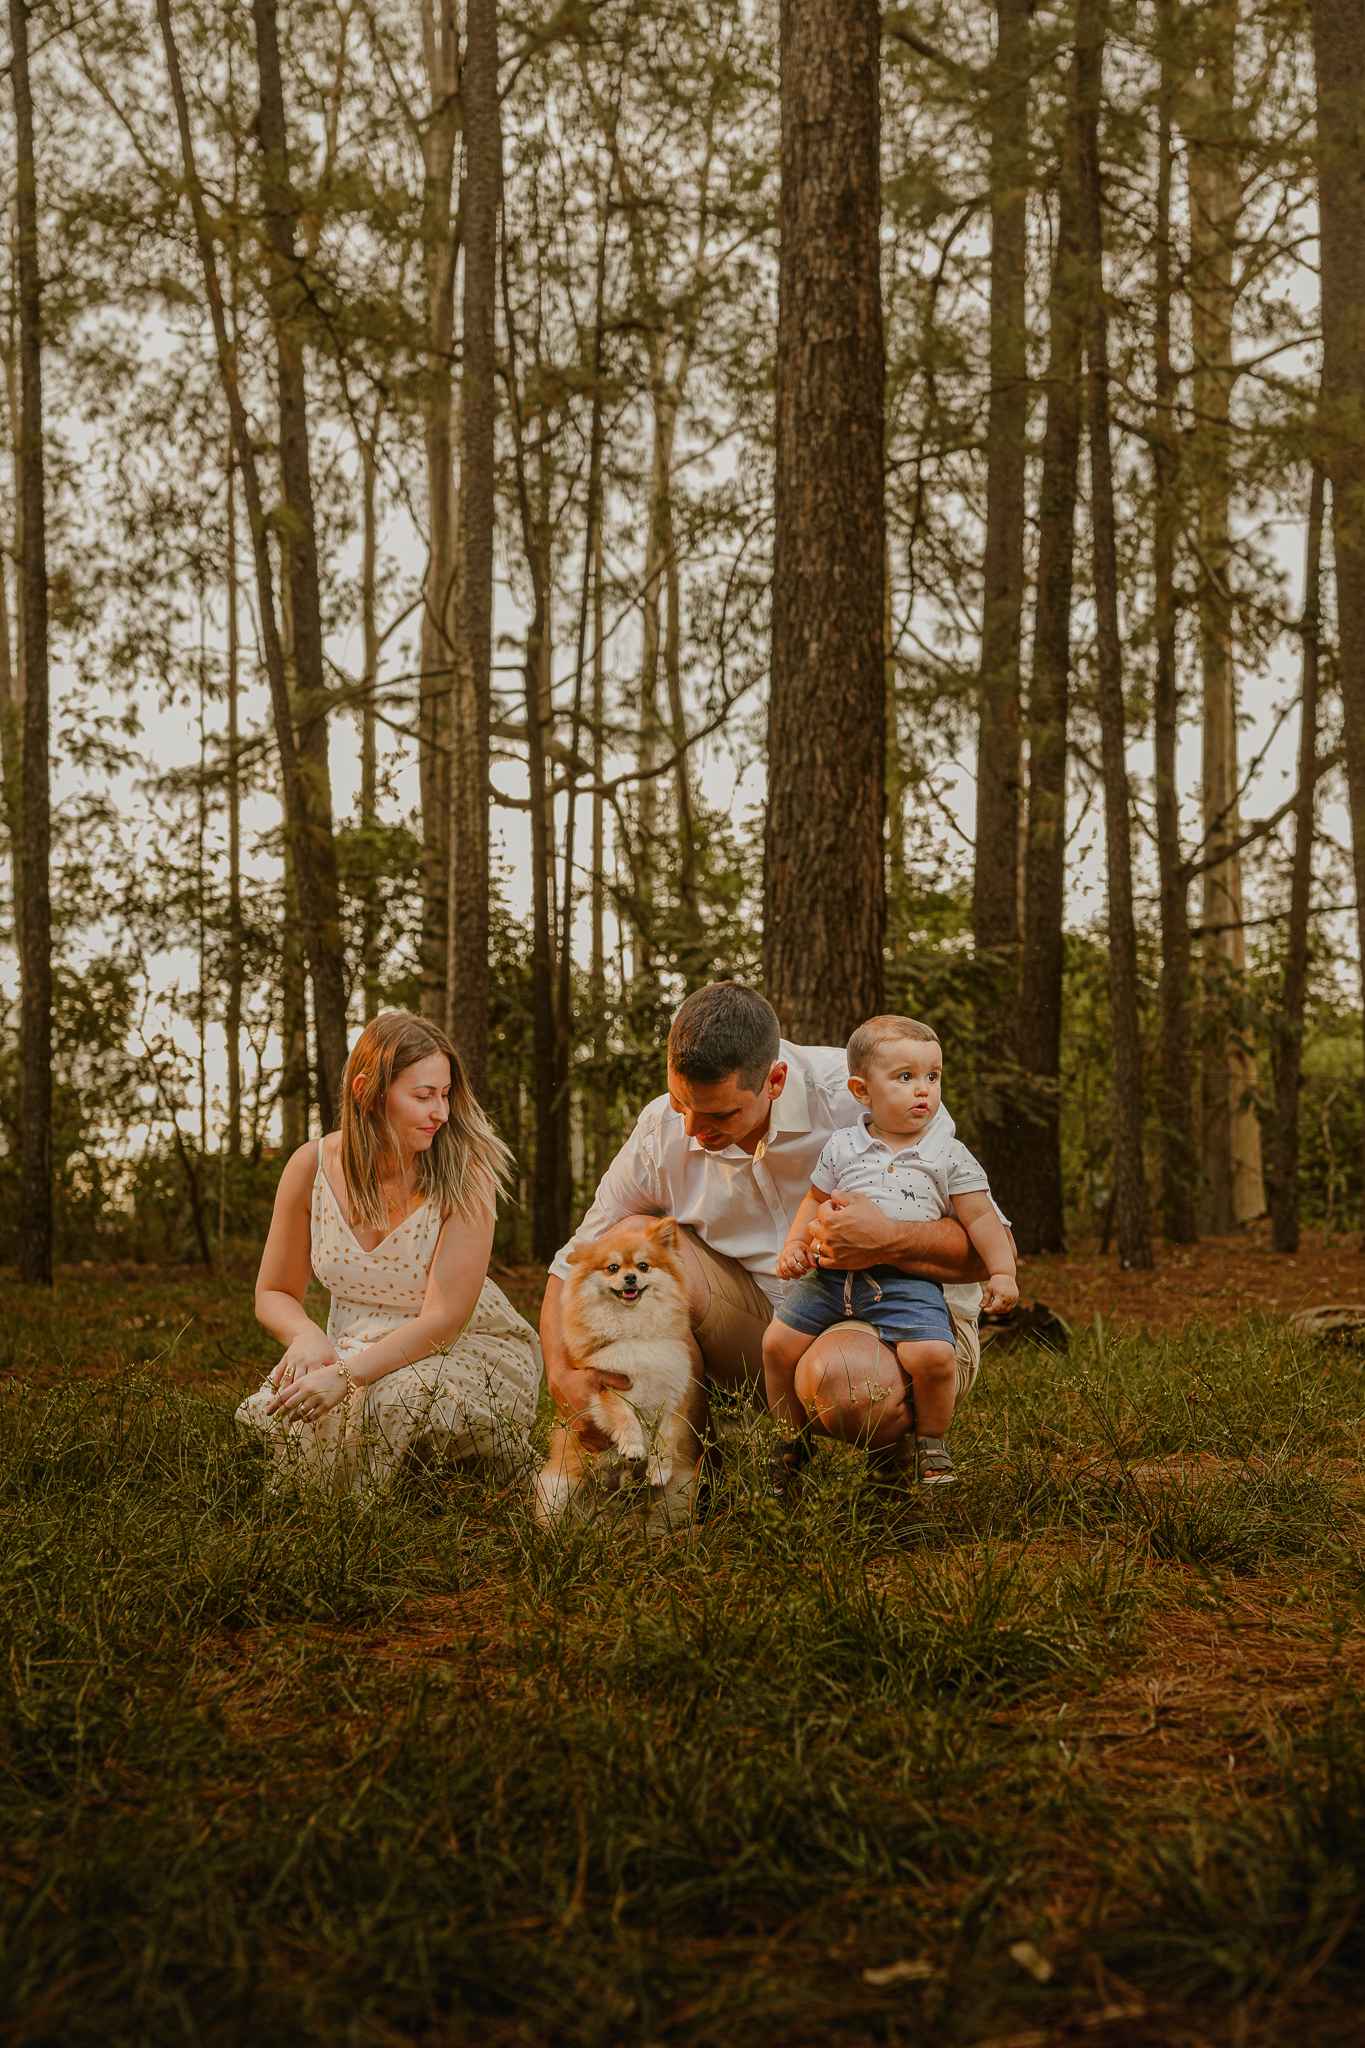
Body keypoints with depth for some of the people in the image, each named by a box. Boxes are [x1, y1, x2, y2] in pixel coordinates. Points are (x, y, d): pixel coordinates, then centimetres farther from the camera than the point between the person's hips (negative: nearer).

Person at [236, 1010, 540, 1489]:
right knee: (273, 1411, -25)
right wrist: (306, 1336, -19)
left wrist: (346, 1375, -34)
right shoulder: (313, 1166, -7)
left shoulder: (463, 1172, -17)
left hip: (470, 1349, -3)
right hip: (360, 1353, 4)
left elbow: (444, 1318, -22)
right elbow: (274, 1293, 5)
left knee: (397, 1395, -36)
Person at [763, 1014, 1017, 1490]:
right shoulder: (842, 1147, 9)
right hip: (832, 1273, 3)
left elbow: (980, 1219, 5)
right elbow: (816, 1202, 16)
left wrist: (1002, 1272, -4)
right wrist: (794, 1244, 1)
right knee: (779, 1342, -6)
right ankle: (794, 1438, 18)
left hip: (906, 1282, -2)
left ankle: (931, 1442, 4)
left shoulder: (949, 1156, 4)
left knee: (933, 1355, -25)